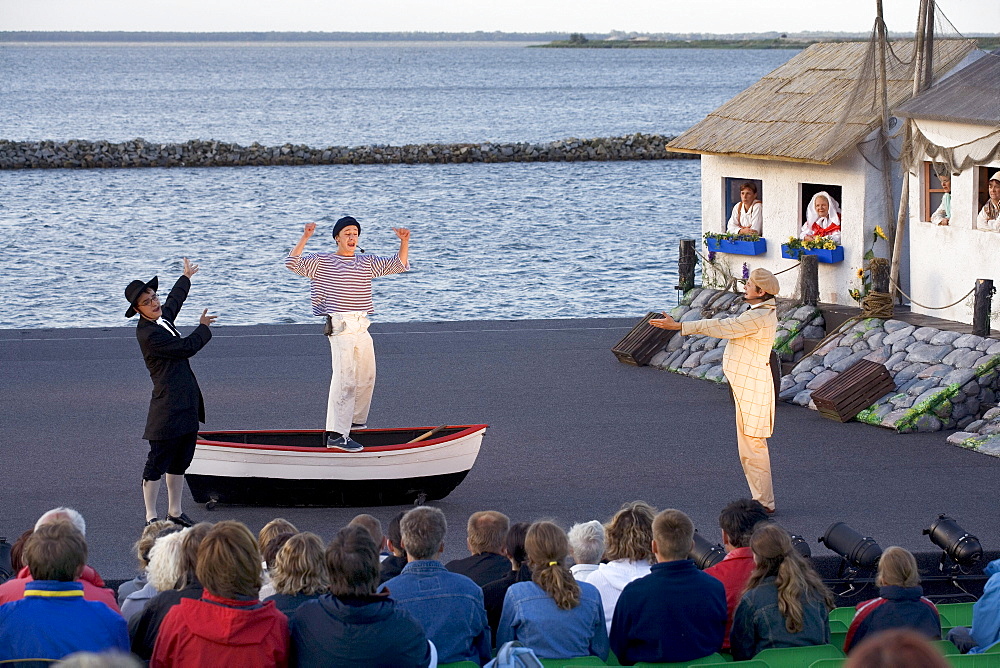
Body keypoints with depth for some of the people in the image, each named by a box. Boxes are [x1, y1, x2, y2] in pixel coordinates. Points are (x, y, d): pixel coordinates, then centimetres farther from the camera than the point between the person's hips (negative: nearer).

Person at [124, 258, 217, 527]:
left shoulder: (162, 318, 10)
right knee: (158, 462, -3)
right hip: (167, 406, -10)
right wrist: (203, 328, 4)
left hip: (186, 403, 10)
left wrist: (186, 277, 51)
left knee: (180, 461, 14)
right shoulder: (148, 334, -19)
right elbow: (187, 347, -15)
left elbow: (174, 300, 34)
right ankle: (151, 517, 2)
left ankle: (175, 512, 23)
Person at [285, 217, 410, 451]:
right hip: (340, 326, -7)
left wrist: (404, 241, 1)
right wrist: (305, 237, -20)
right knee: (344, 378, -17)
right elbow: (292, 263, -9)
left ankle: (355, 421, 35)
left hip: (362, 327, 7)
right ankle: (336, 434, -21)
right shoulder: (321, 261, 1)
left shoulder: (367, 262, 16)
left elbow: (400, 265, 17)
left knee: (366, 378, 15)